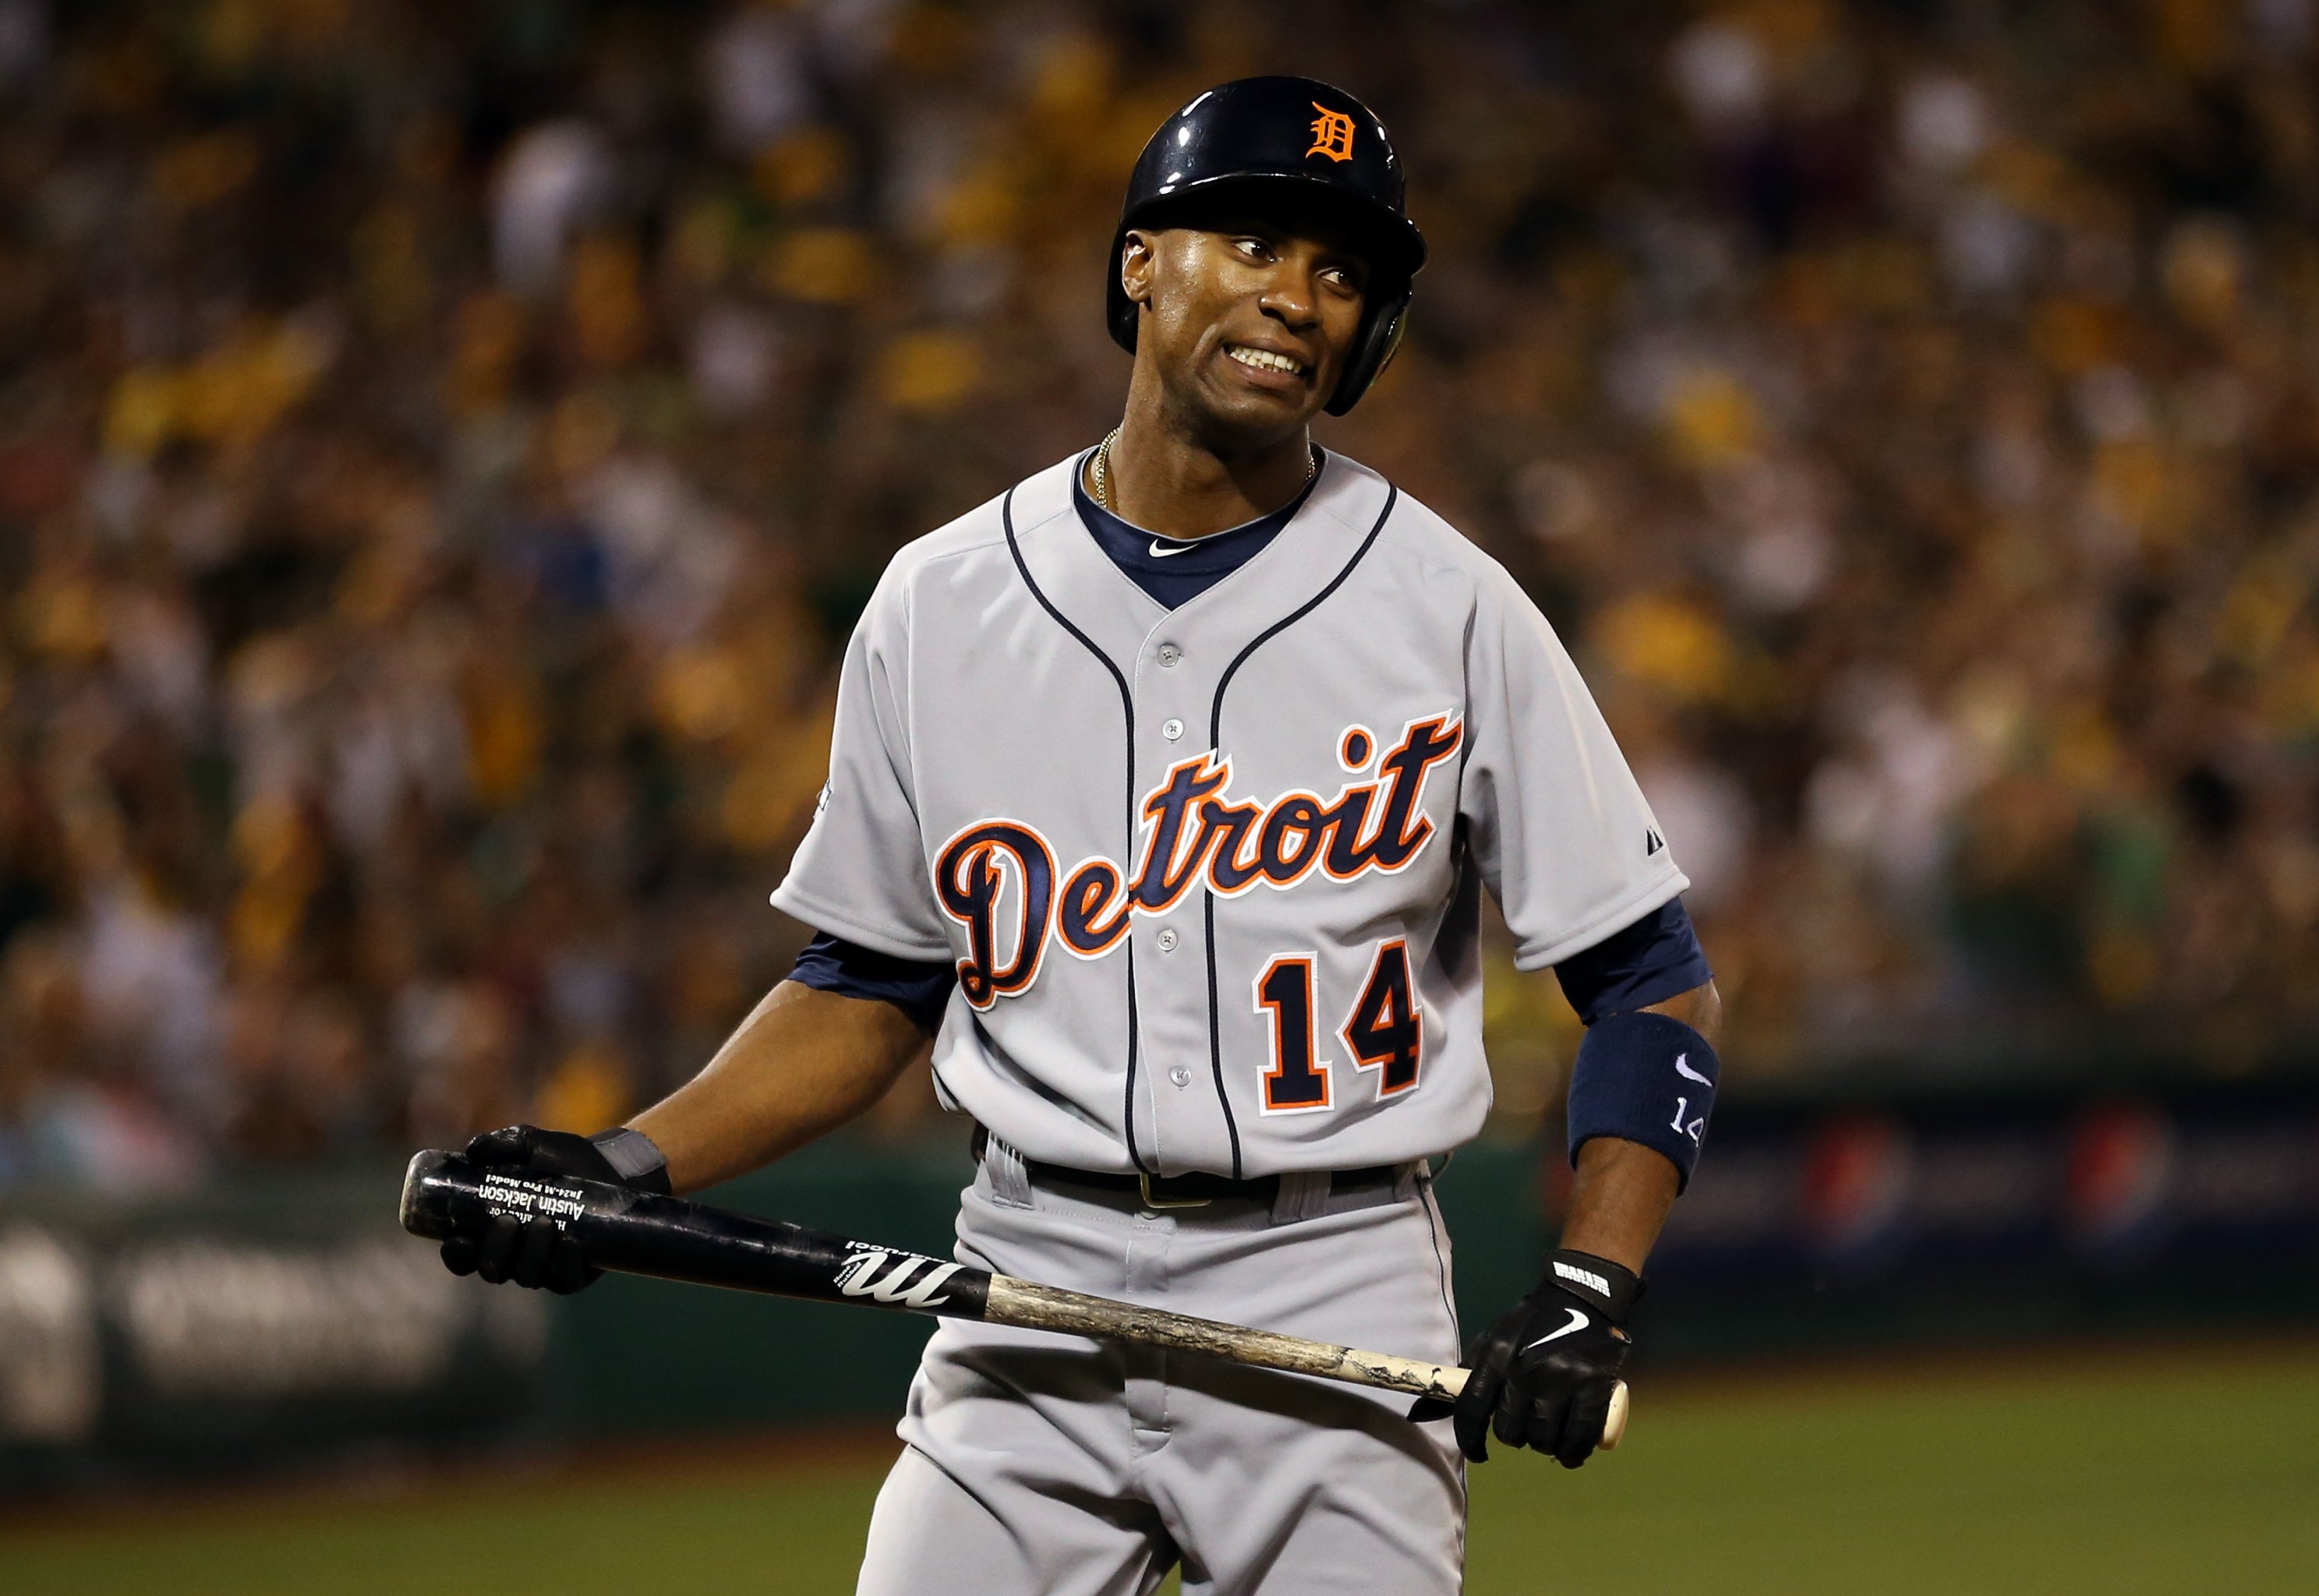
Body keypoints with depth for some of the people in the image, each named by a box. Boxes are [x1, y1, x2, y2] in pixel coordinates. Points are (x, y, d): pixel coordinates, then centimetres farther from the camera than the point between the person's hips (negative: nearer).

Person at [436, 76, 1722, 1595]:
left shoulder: (1448, 609, -2)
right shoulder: (937, 606, 5)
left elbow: (1656, 983, 1)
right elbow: (873, 986, 14)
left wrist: (1589, 1300, -12)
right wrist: (630, 1167, -1)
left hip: (1340, 1304, -2)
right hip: (1030, 1302, 2)